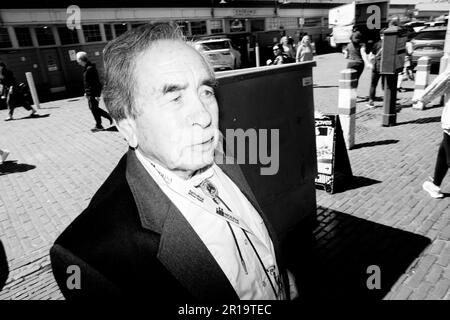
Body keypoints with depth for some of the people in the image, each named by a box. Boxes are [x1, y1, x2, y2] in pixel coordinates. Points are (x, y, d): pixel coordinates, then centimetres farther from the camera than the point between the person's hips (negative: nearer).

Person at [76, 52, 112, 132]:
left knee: (94, 108, -2)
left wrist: (97, 95, -23)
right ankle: (109, 117, 23)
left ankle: (98, 126, 9)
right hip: (89, 93, 10)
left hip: (93, 93, -10)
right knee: (94, 108, 14)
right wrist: (86, 92, 24)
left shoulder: (90, 69, -19)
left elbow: (96, 82, -22)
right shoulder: (86, 68, 12)